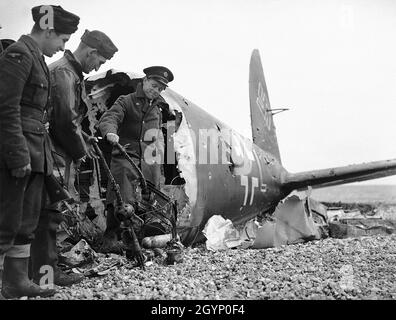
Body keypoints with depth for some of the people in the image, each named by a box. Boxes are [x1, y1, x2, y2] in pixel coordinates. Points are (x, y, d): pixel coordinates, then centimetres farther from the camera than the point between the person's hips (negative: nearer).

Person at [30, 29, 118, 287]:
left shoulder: (72, 73, 18)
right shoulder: (63, 72, -15)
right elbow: (65, 120, -21)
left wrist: (84, 140, 12)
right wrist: (79, 151, -9)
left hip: (59, 154, 10)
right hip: (54, 155, -10)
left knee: (50, 210, 14)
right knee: (50, 210, -5)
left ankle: (46, 267, 24)